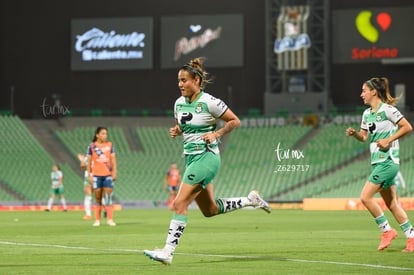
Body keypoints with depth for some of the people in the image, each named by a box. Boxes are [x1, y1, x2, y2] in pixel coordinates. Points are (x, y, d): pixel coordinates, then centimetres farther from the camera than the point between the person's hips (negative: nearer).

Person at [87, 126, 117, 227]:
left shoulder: (110, 145, 6)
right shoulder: (92, 146, 2)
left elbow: (113, 159, 6)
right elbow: (89, 161, 4)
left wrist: (114, 172, -3)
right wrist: (89, 175, -1)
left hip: (108, 175, 1)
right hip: (96, 175, -1)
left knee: (108, 197, -5)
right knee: (98, 197, 3)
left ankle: (110, 219, -3)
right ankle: (97, 220, 9)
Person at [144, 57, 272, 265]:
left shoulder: (209, 102, -12)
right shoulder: (179, 103, 8)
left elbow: (235, 121, -3)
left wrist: (216, 134, -15)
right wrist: (175, 131, 2)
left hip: (206, 157, -9)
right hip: (191, 159, 9)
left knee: (180, 204, -15)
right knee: (210, 210, 15)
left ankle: (168, 251, -16)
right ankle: (250, 200, 32)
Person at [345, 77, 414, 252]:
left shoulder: (387, 109, -12)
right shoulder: (367, 114, 13)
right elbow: (364, 137, 20)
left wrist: (388, 140, -17)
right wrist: (354, 133, 0)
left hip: (387, 161, -9)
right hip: (377, 163, 9)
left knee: (365, 197, -13)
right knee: (392, 204, 8)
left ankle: (387, 230, -2)